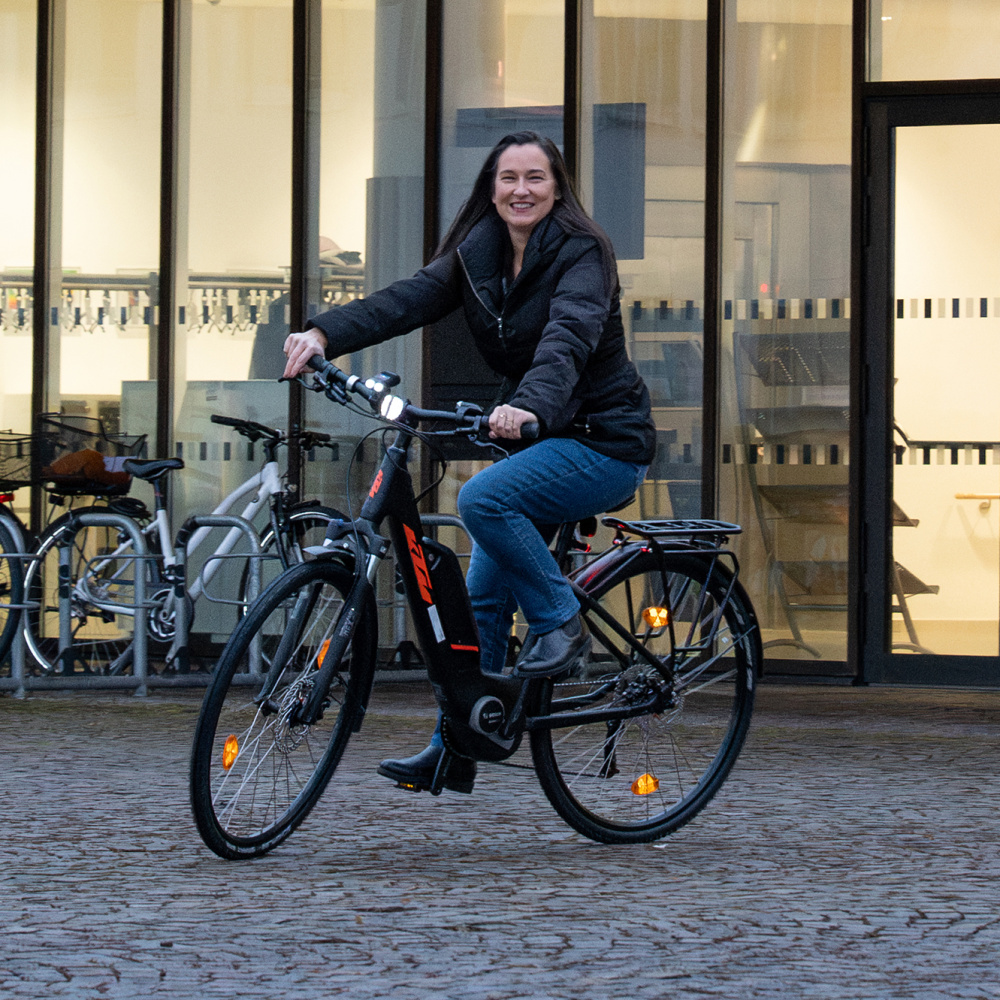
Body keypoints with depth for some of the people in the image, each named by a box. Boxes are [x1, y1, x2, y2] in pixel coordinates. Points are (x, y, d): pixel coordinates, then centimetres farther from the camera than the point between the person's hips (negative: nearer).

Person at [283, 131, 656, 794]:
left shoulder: (582, 254, -15)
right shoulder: (479, 255, 4)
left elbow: (568, 338, -34)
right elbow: (410, 299, -10)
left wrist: (530, 406, -53)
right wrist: (325, 334, -27)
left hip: (603, 441, -7)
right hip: (540, 439, 7)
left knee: (483, 498, -30)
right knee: (483, 593, 4)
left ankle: (560, 624, -12)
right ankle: (455, 751, 11)